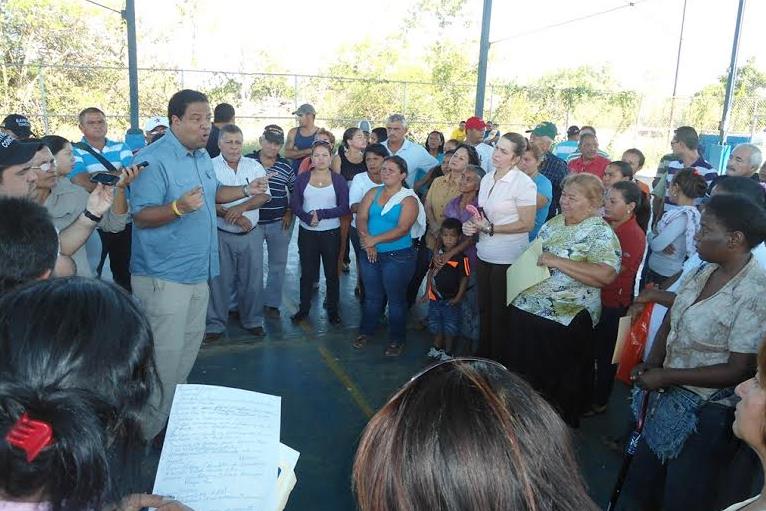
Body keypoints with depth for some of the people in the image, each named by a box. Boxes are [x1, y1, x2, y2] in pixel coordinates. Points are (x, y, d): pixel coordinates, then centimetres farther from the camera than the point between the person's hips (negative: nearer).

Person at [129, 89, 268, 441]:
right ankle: (150, 431, 14)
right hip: (163, 275, -9)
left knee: (190, 343, 20)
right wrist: (179, 207, -38)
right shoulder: (152, 160, -19)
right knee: (166, 353, -4)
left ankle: (174, 409, 39)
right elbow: (141, 215, -22)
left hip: (198, 270, 9)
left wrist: (246, 191, 8)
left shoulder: (202, 156, 9)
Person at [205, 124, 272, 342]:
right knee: (219, 281, 5)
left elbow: (264, 195, -4)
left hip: (251, 234, 2)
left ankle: (253, 321, 25)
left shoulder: (255, 166, 5)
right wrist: (233, 216, -18)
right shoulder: (210, 167, -4)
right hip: (221, 235, -2)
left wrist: (241, 207, -19)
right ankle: (215, 324, 19)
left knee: (252, 279, 10)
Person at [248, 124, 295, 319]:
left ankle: (272, 303, 23)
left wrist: (290, 213, 4)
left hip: (279, 223, 2)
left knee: (278, 264, 9)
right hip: (252, 222, -2)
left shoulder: (286, 166, 2)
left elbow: (294, 191, 12)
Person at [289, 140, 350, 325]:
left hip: (331, 233, -1)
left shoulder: (338, 180, -2)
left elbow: (345, 208, -8)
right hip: (307, 232, 1)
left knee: (332, 273, 9)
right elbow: (294, 204, -4)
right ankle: (303, 308, 25)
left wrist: (321, 214, -18)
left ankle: (333, 310, 23)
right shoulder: (302, 178, 2)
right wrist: (307, 218, -22)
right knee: (307, 272, 10)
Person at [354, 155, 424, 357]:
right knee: (372, 296, 17)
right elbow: (361, 217, -3)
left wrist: (375, 240, -23)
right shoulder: (373, 193, 7)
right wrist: (367, 242, -19)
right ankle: (366, 331, 34)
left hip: (398, 257, -4)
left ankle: (397, 339, 20)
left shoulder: (408, 200, -8)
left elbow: (402, 229, -19)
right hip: (371, 255, 4)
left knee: (396, 298, 6)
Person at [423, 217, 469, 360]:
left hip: (451, 299, -5)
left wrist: (458, 298, -14)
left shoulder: (461, 258, -15)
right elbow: (431, 272, 9)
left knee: (450, 327, 8)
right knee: (435, 324, 17)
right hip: (435, 296, 5)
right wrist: (427, 292, 8)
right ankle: (437, 348, 36)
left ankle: (448, 352, 24)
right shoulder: (437, 253, 1)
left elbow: (464, 278, -12)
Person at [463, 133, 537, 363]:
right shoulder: (487, 178, 8)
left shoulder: (524, 183, -14)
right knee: (484, 309, 17)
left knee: (500, 313, 6)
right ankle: (482, 355, 32)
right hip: (484, 254, 7)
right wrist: (472, 225, -3)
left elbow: (527, 224, -15)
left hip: (508, 258, -7)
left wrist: (490, 228, -18)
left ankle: (498, 360, 23)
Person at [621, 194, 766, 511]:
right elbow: (672, 320, 8)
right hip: (671, 395, 7)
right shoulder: (705, 271, -2)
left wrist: (666, 376, -19)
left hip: (708, 413, -7)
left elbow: (739, 370, -23)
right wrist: (652, 364, -6)